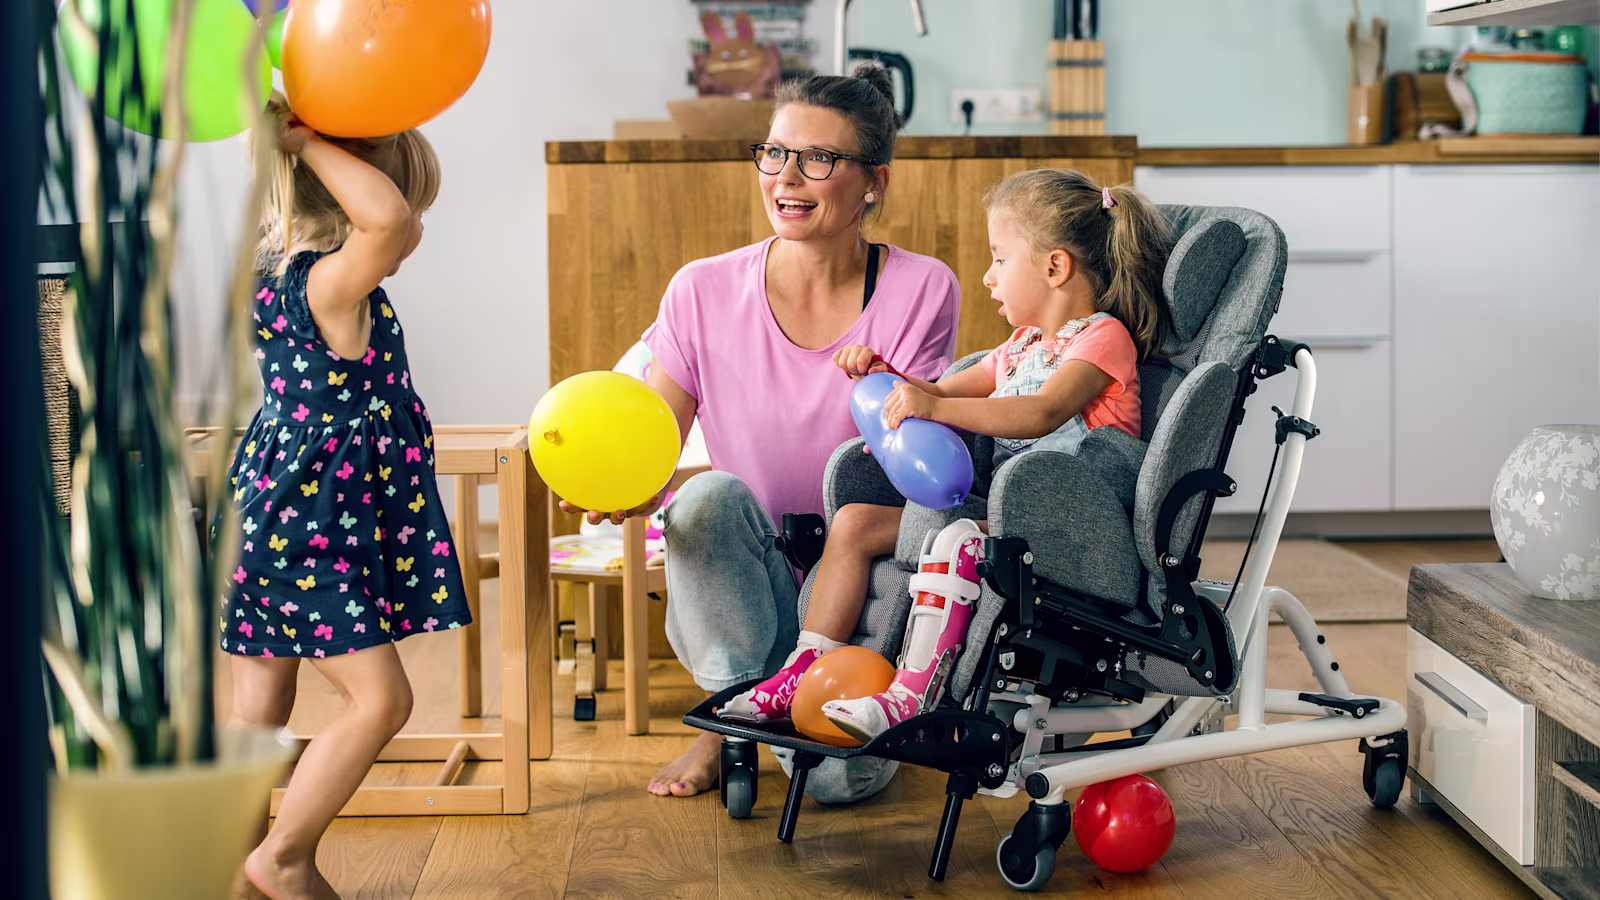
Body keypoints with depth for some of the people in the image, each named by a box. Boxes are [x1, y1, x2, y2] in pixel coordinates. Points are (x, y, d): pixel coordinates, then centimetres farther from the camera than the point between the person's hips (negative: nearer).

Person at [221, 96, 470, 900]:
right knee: (380, 699, -2)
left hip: (276, 521, 10)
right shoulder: (328, 287, -22)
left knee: (260, 710, 14)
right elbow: (384, 216, -41)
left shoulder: (279, 267, 7)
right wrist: (312, 144, -28)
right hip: (308, 528, -10)